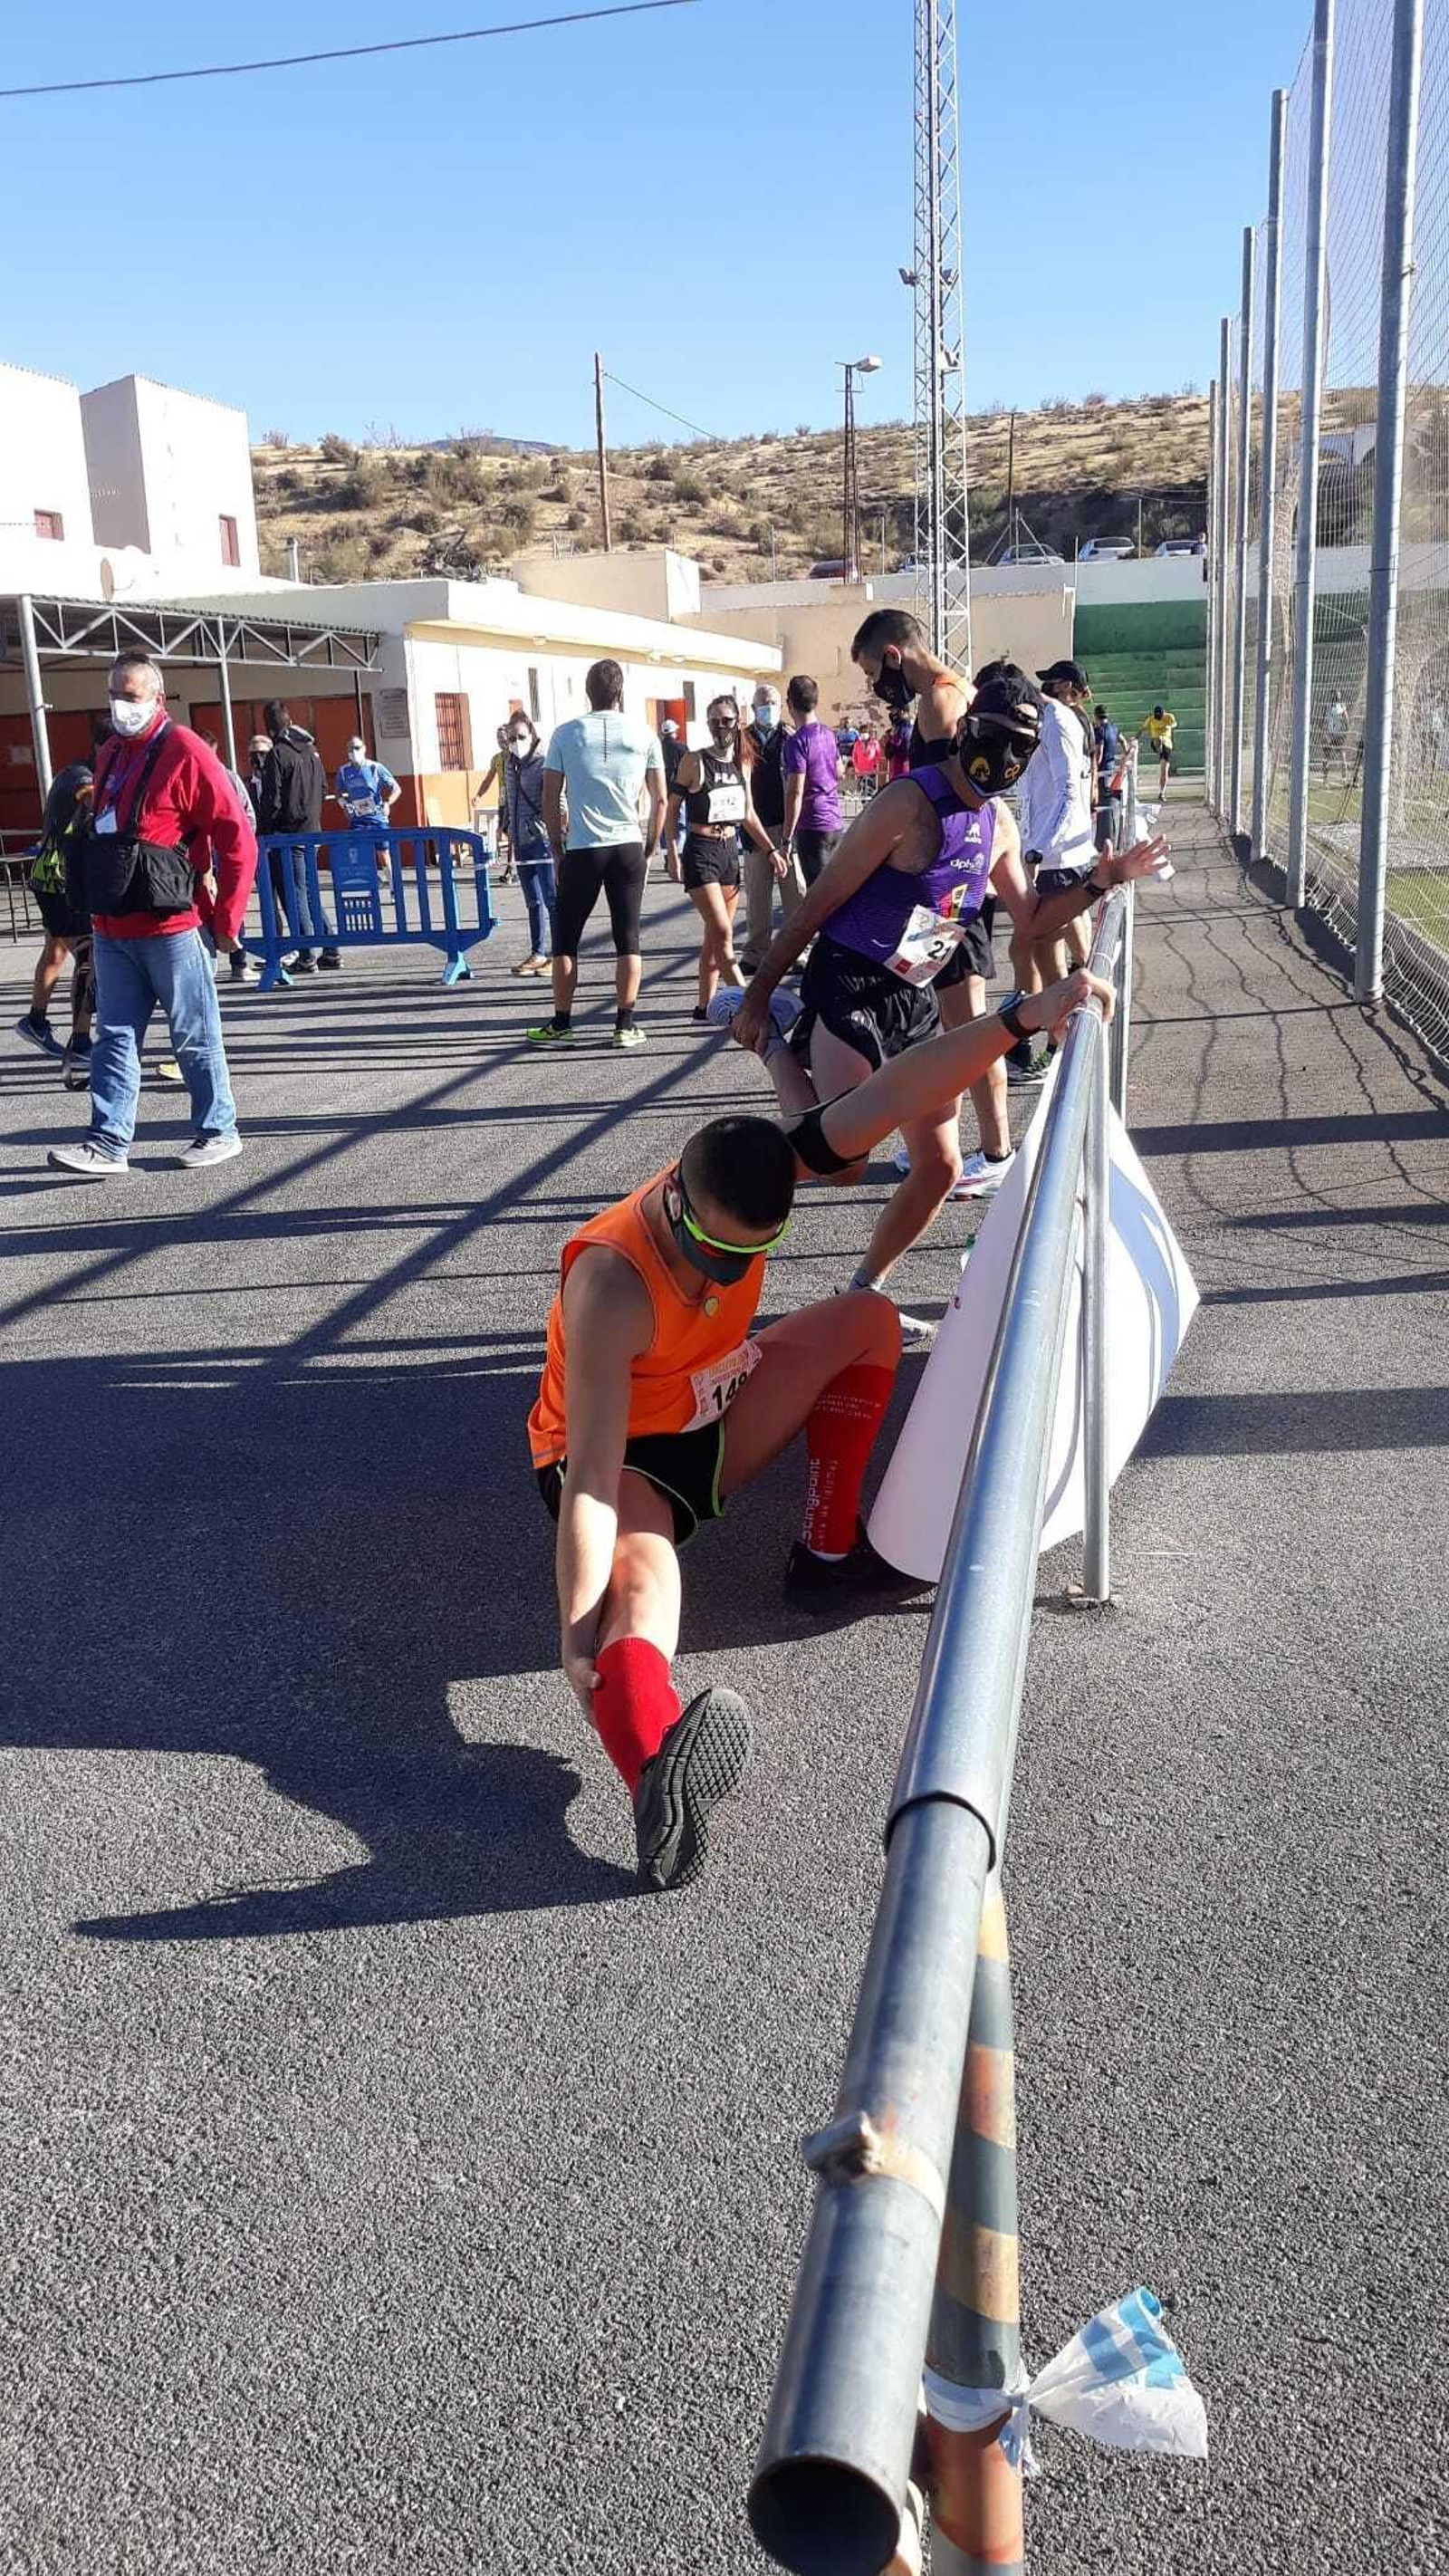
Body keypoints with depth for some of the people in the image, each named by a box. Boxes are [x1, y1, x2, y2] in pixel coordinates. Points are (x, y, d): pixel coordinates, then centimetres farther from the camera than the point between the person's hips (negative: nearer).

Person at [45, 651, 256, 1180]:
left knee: (195, 1037, 4)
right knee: (114, 1037, 5)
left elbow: (238, 840, -11)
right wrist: (98, 910, 17)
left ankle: (218, 1132, 16)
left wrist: (226, 920, -8)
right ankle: (108, 1144, 6)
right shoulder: (109, 755, 14)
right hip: (110, 930, 7)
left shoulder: (184, 753, -9)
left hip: (169, 928, -7)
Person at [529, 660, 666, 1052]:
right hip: (629, 847, 1)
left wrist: (557, 849, 11)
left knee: (565, 938, 9)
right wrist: (650, 848, 14)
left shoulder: (566, 734, 0)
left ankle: (561, 1024, 10)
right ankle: (625, 1024, 4)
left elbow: (550, 799, 1)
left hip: (582, 850, -1)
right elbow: (660, 800, 4)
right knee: (628, 938, 6)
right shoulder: (643, 734, 2)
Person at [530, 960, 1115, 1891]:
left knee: (870, 1317, 1)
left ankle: (827, 1557, -4)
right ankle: (658, 1778, -72)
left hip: (711, 1423, 8)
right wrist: (577, 1638, -49)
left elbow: (892, 1098, -24)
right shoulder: (612, 1284, -37)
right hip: (622, 1458, -7)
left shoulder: (744, 1190, -19)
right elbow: (593, 1477, -42)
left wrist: (1022, 1014, -33)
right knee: (642, 1567, -41)